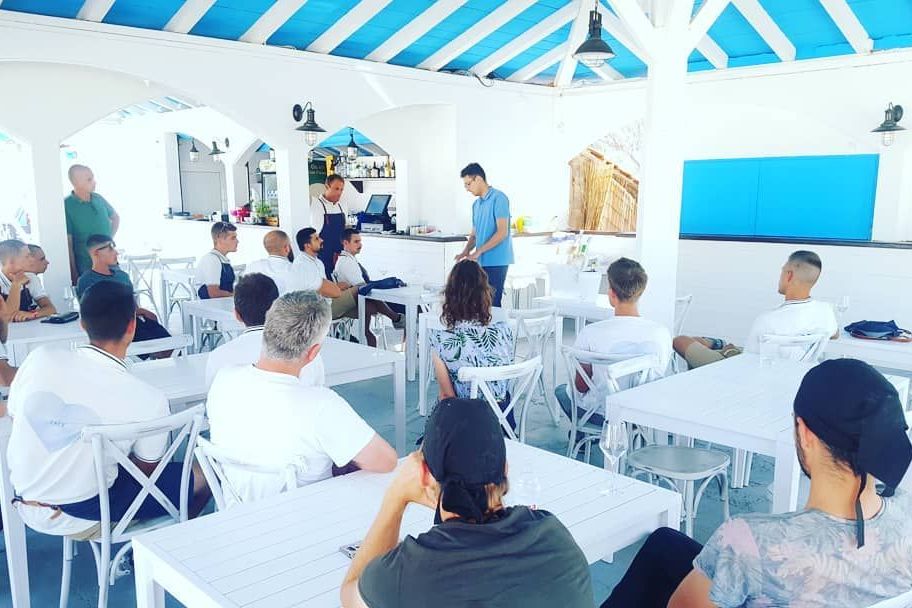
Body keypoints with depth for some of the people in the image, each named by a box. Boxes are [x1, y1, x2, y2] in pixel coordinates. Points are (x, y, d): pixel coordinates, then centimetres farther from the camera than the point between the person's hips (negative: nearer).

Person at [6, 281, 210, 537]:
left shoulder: (40, 358, -13)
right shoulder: (148, 399, -23)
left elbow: (14, 414, 6)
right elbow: (145, 470, -6)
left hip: (24, 503, 6)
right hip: (80, 518, -6)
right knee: (201, 477, 7)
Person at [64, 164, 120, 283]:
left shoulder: (98, 198, 2)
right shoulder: (67, 206, -14)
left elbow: (115, 217, 22)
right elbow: (68, 242, -14)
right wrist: (74, 273, -13)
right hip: (86, 269, -5)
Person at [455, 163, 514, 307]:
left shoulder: (498, 198, -8)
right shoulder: (476, 204, 17)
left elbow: (502, 232, -15)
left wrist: (478, 251, -18)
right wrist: (465, 252, 0)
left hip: (496, 262, -8)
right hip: (481, 262, 8)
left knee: (492, 304, -7)